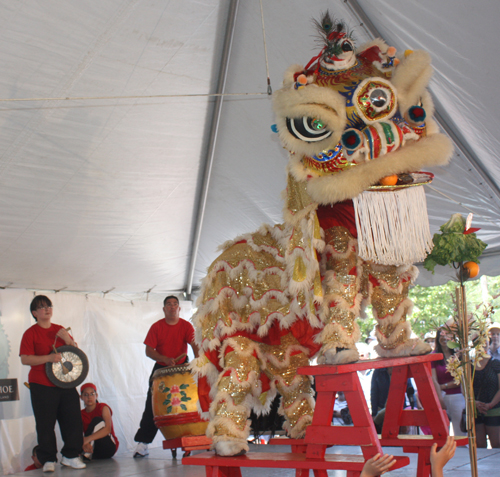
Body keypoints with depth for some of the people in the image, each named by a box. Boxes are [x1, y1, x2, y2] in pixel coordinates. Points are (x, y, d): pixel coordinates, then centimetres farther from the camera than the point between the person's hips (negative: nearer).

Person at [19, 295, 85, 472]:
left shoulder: (60, 330, 14)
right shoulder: (30, 333, -2)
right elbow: (25, 359, -11)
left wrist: (67, 338, -2)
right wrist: (48, 358, -21)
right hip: (42, 386, -4)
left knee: (73, 419, 2)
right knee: (45, 424, 0)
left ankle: (70, 455, 13)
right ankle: (48, 460, 12)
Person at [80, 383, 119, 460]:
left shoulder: (103, 408, -5)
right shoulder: (81, 415, 6)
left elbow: (108, 429, -21)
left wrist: (88, 439, -34)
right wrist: (85, 444, -34)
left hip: (109, 448, -2)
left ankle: (86, 455, -32)